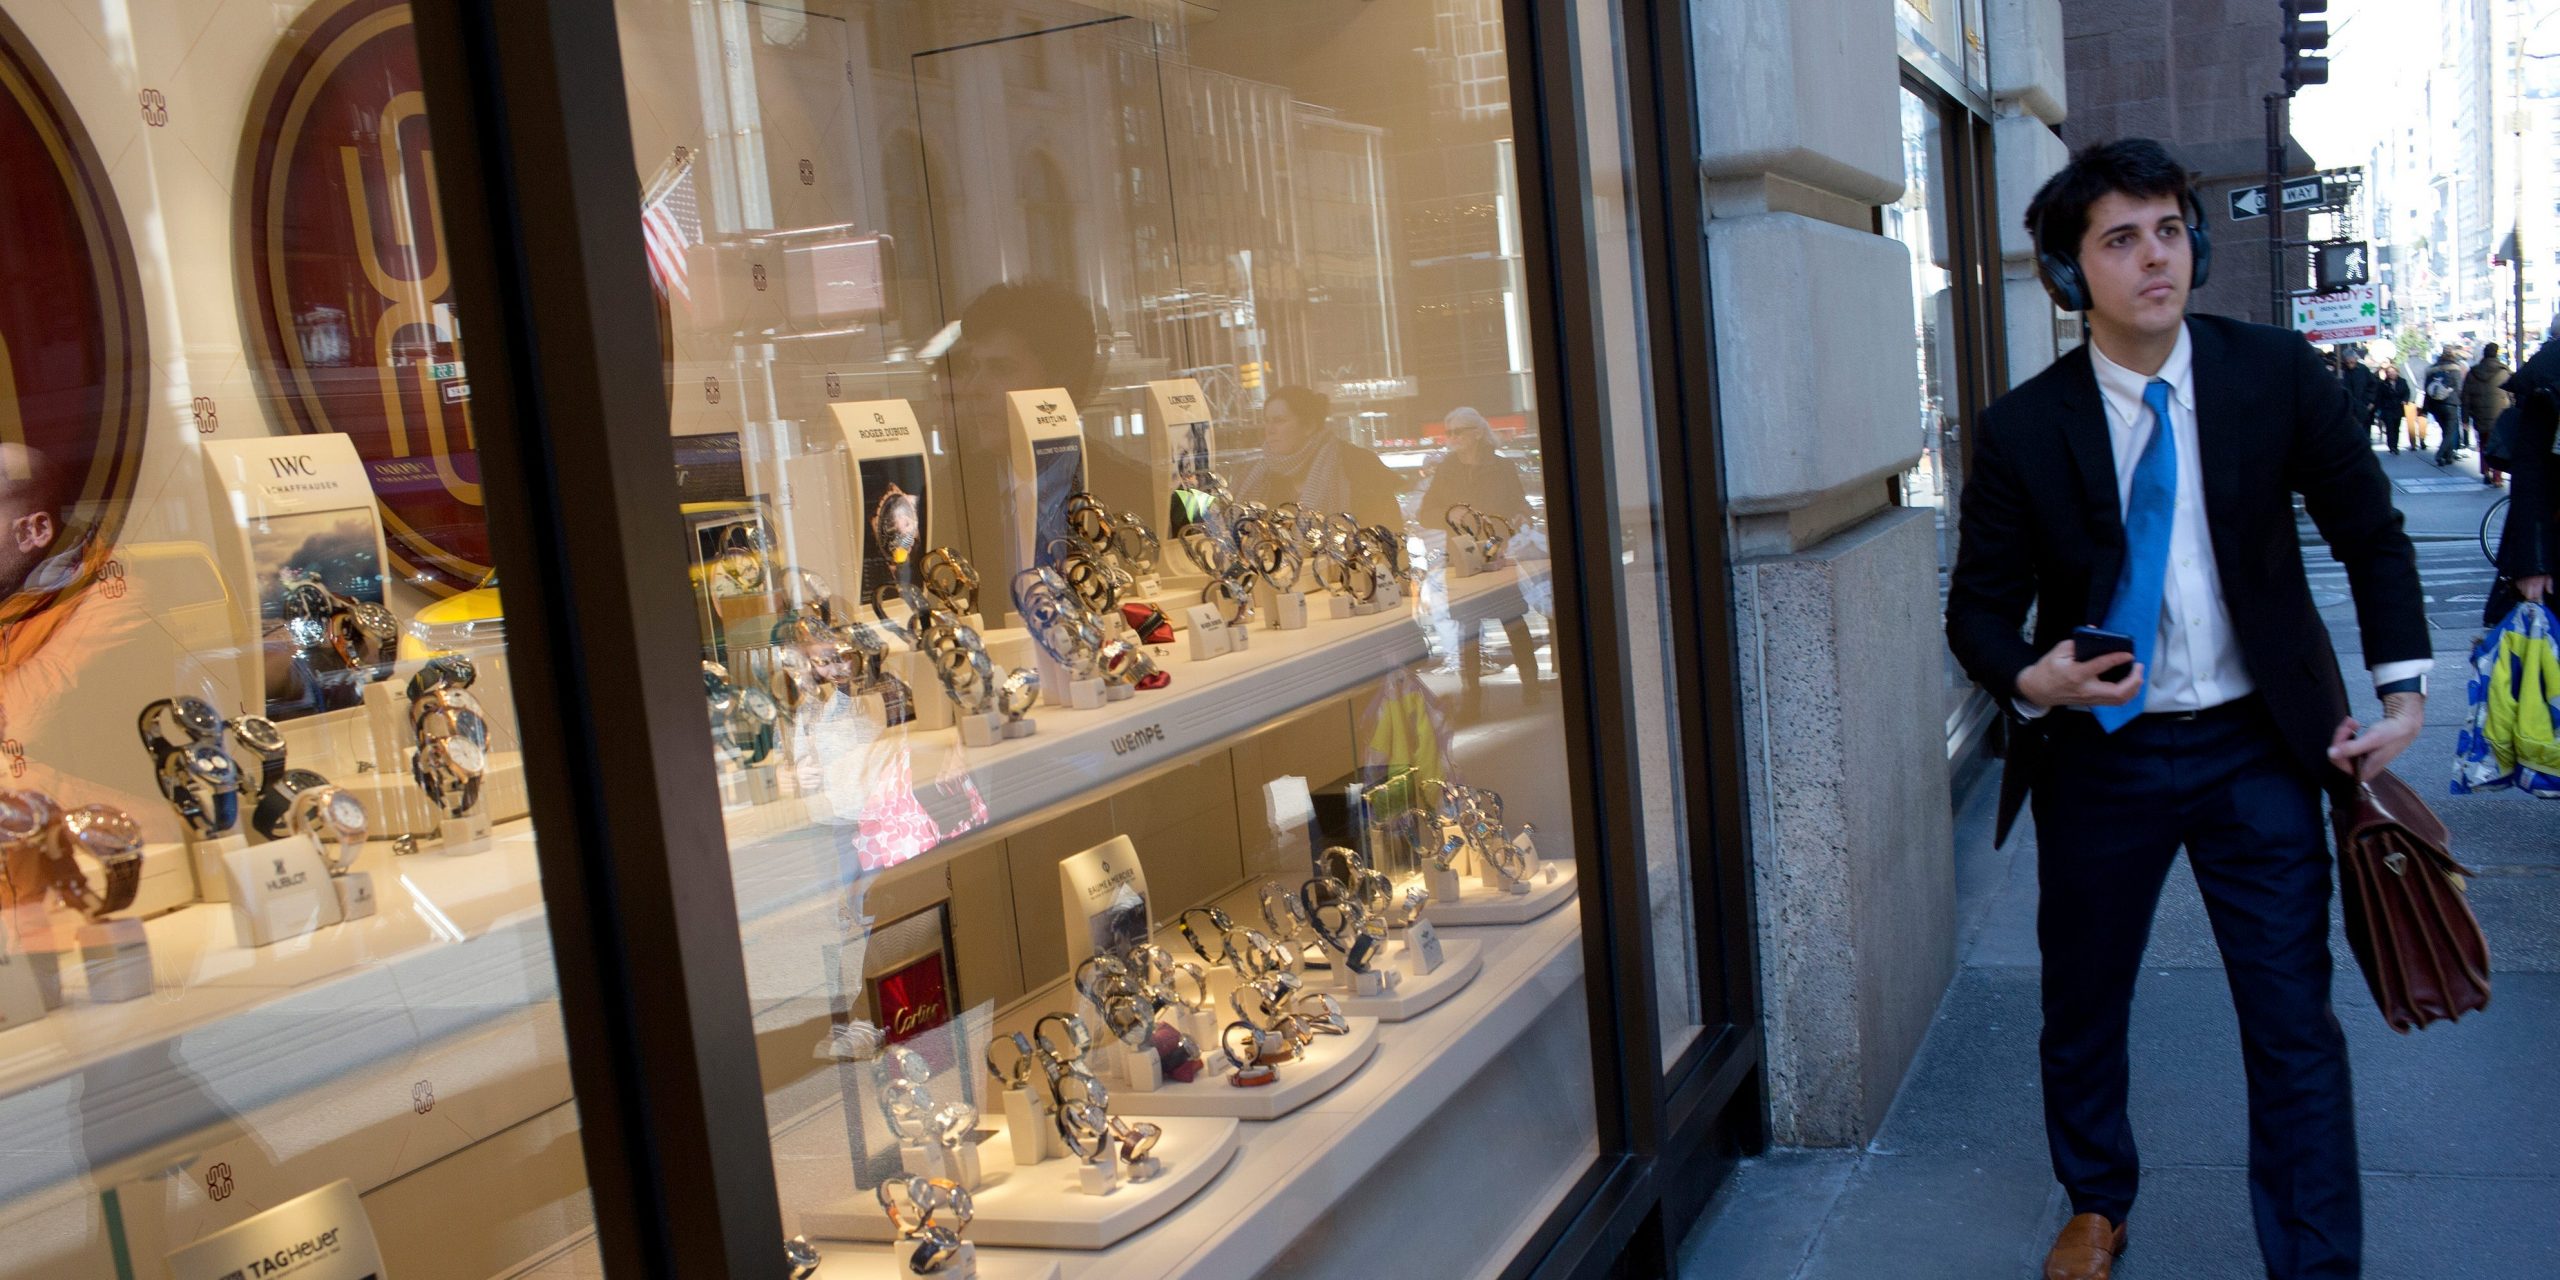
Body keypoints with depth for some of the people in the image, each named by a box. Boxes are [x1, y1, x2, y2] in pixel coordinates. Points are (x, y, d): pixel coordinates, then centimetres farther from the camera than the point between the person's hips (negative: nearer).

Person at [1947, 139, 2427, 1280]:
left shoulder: (2276, 375, -5)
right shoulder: (2023, 431, -9)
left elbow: (2371, 535, 7)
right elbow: (1978, 608, -2)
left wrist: (2402, 688, 0)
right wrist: (2029, 679, -23)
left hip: (2257, 748, 1)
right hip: (2098, 756, 0)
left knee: (2295, 1025, 3)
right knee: (2082, 1011, 14)